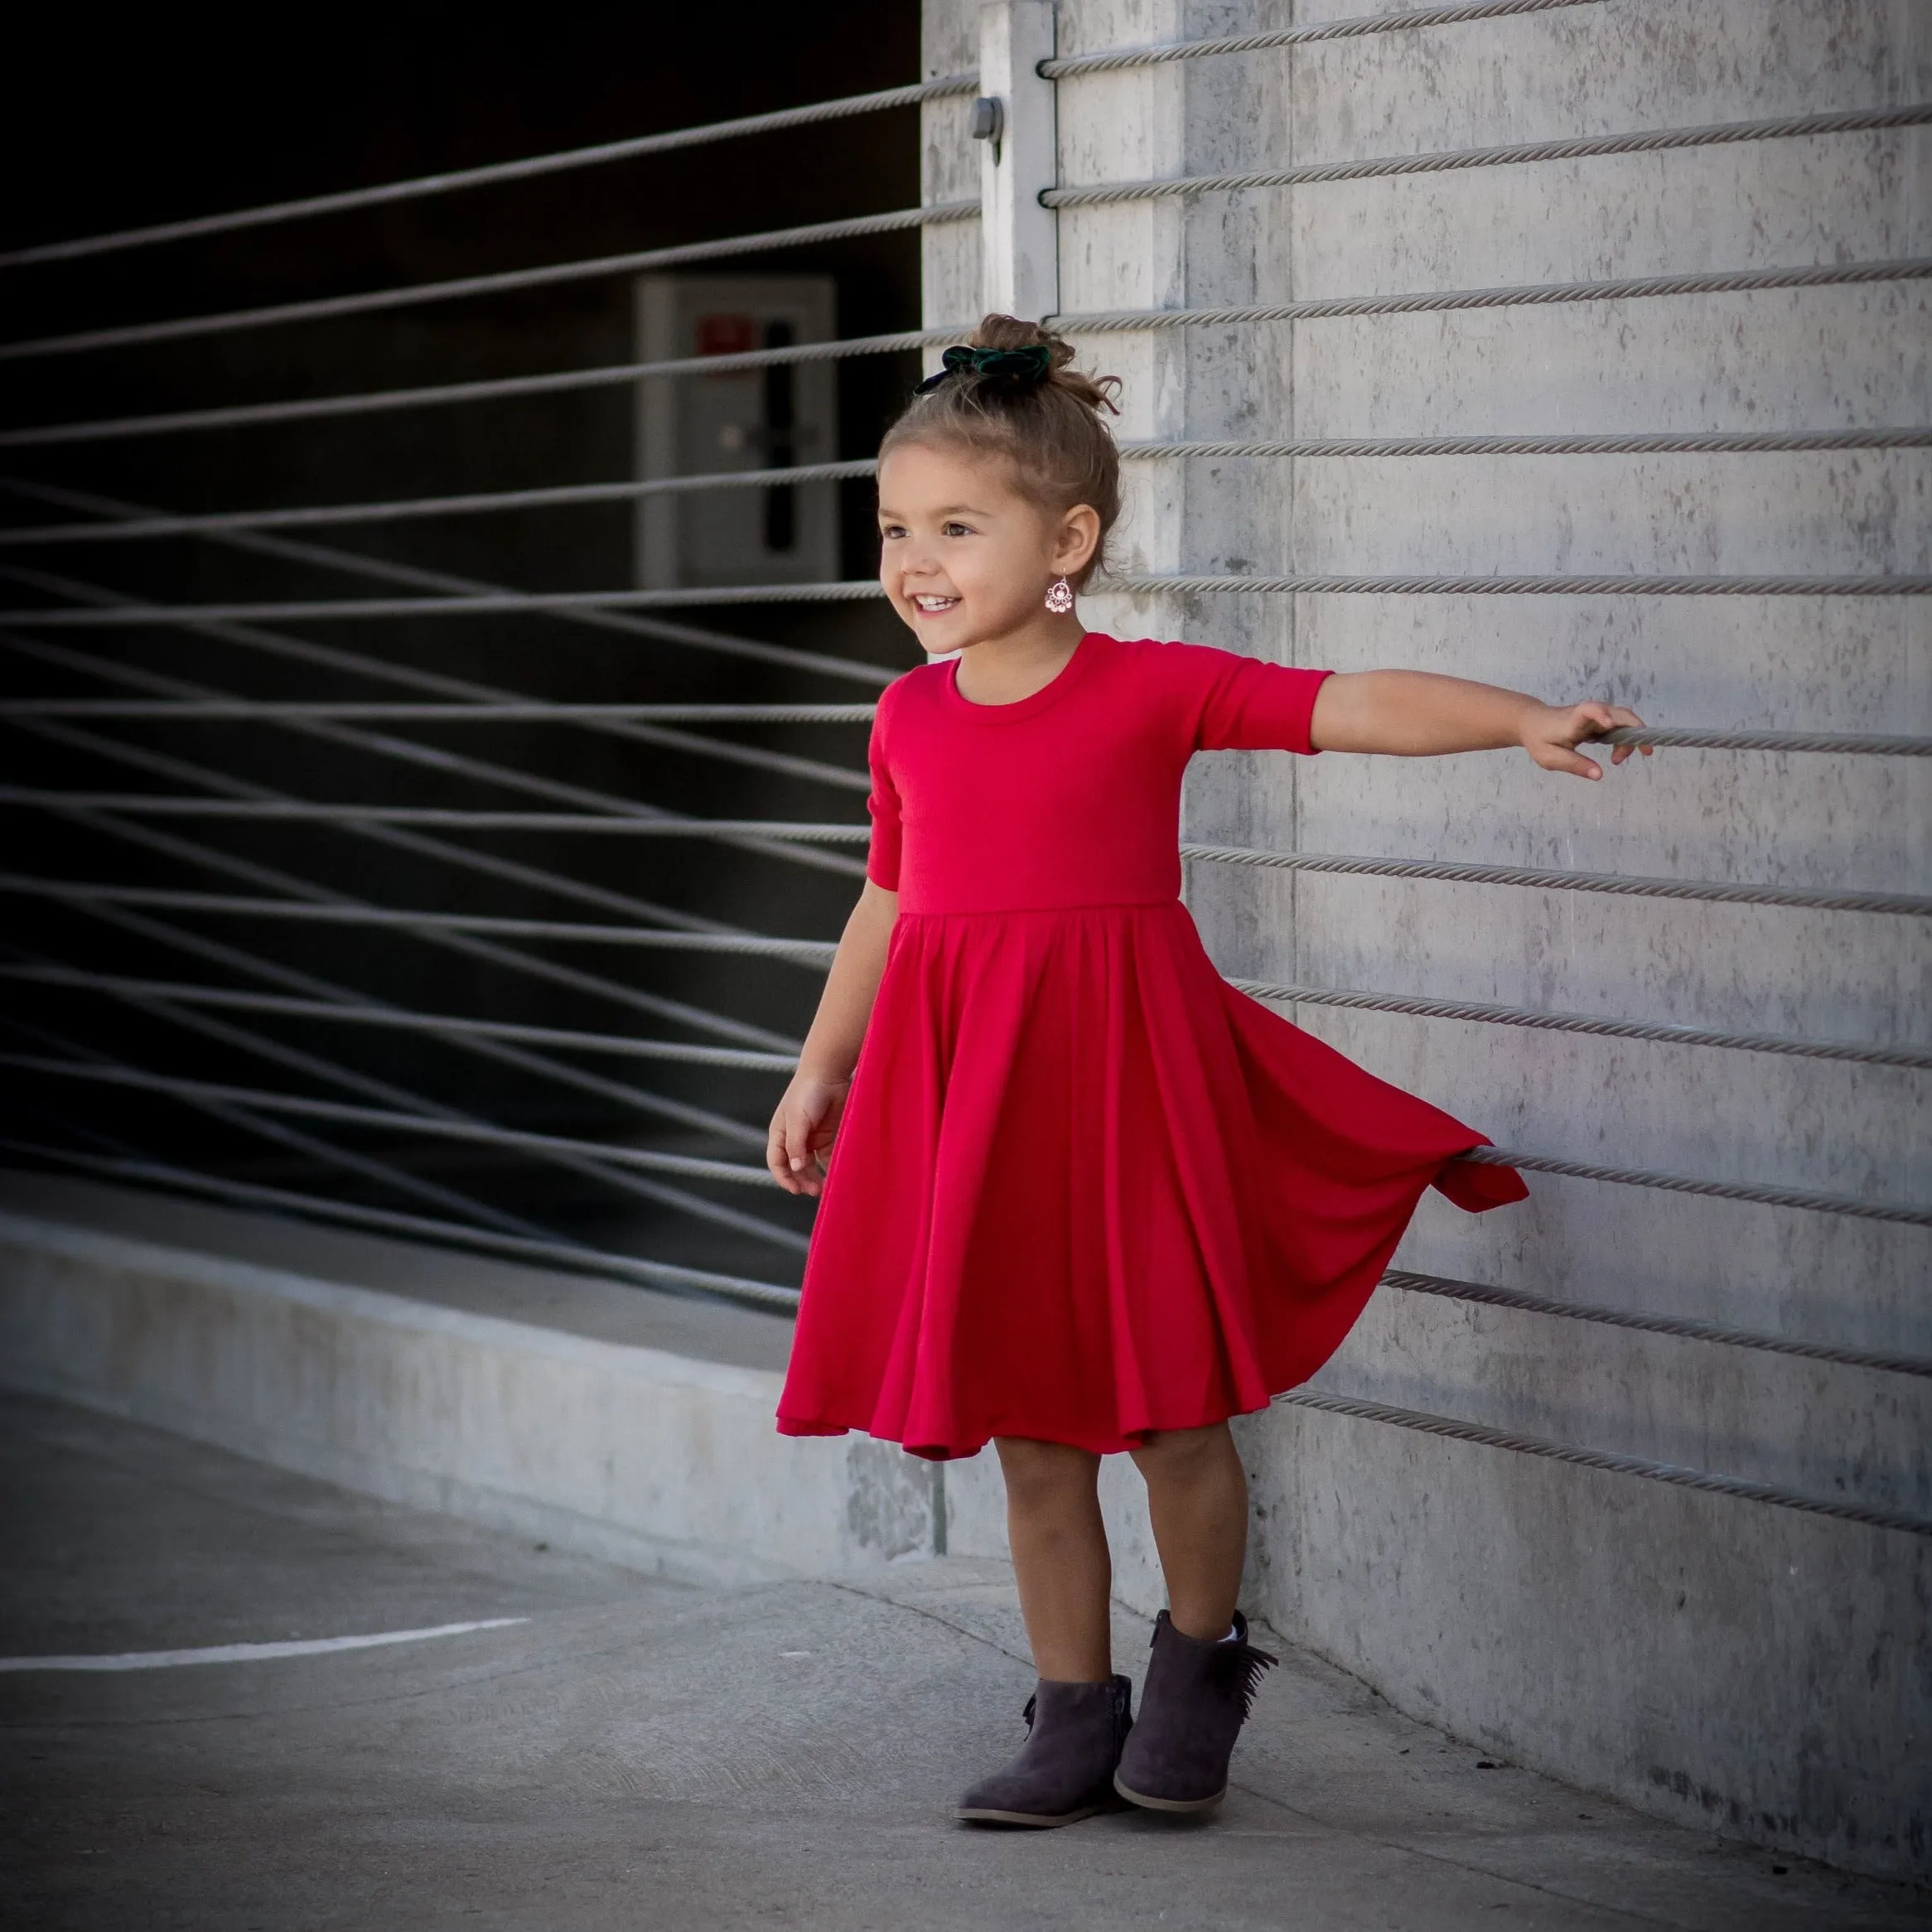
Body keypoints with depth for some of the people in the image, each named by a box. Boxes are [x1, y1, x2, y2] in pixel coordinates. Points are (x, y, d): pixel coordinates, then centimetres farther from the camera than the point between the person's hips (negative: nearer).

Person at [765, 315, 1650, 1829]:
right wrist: (819, 1071, 25)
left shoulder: (1155, 690, -6)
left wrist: (1525, 720, -27)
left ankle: (1200, 1659, 28)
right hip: (966, 1103, 4)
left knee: (1171, 1410, 3)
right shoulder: (913, 717, 8)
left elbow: (1355, 706, -14)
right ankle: (1075, 1719, 20)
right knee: (1031, 1434, 8)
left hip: (1127, 1077, -4)